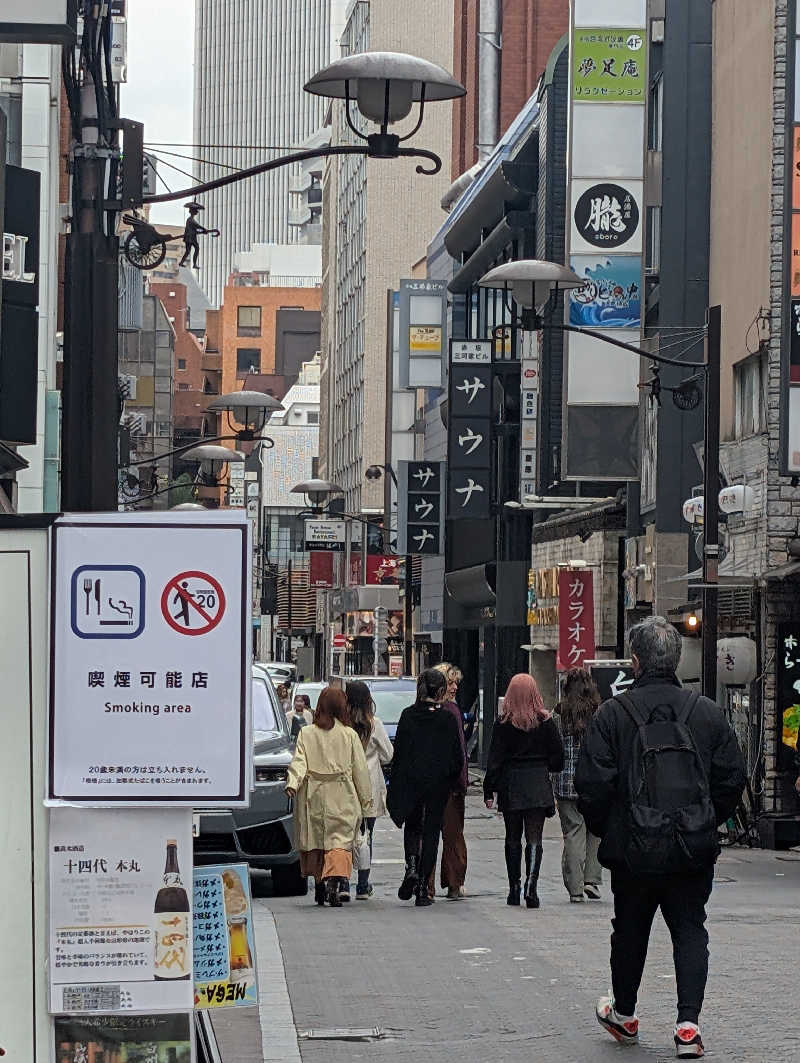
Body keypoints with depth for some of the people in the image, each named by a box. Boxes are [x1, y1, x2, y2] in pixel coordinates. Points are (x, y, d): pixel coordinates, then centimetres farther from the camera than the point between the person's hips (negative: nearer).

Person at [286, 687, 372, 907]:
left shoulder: (306, 734, 4)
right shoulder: (349, 735, 1)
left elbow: (299, 763, -8)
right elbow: (360, 769, 4)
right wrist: (366, 799, 11)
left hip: (313, 798, 2)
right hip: (342, 799, -2)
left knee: (314, 840, 14)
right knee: (340, 839, -5)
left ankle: (319, 885, 19)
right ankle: (334, 883, -25)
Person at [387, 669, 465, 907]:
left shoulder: (408, 715, -4)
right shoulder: (447, 718, -6)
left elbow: (398, 752, -3)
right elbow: (458, 756, -4)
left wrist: (396, 787, 3)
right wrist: (452, 782, 10)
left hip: (410, 781, 1)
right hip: (438, 784, -1)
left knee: (412, 827, 20)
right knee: (431, 831, 6)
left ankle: (411, 867, -7)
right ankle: (422, 889, 3)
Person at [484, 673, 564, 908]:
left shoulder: (503, 723, -7)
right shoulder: (545, 721, -4)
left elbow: (494, 759, -5)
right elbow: (557, 756, 2)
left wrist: (489, 791, -1)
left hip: (510, 786, 0)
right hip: (538, 786, 0)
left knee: (513, 838, 13)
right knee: (534, 838, -1)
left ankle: (514, 888, 17)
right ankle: (531, 886, -18)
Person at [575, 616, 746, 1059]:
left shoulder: (612, 714, -8)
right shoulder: (708, 713, 0)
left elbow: (592, 784, -9)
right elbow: (732, 778, 2)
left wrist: (603, 829, 8)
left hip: (633, 850, -1)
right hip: (694, 850, 1)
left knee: (630, 930, 16)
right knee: (690, 930, 8)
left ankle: (624, 1015, 33)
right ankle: (688, 1023, -4)